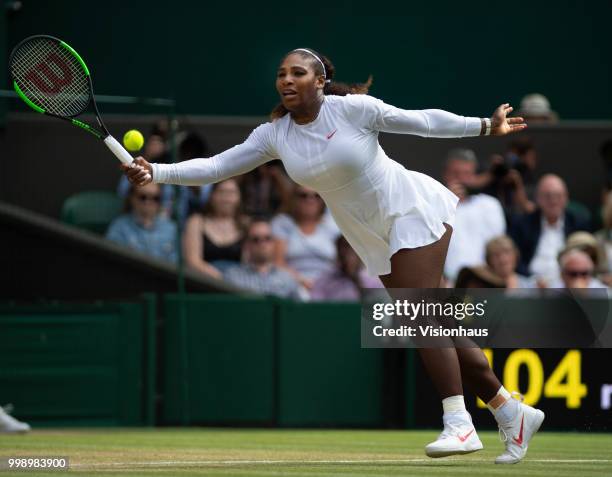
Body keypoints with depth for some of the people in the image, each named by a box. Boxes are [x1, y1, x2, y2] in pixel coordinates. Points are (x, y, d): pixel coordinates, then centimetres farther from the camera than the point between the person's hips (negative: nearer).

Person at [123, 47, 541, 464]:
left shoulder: (353, 108, -16)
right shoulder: (274, 135, -2)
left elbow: (423, 121, -8)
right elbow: (214, 167, -3)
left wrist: (485, 126, -8)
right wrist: (155, 172, -15)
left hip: (413, 211, -6)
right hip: (378, 241, 6)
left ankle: (459, 424, -23)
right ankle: (512, 413, 16)